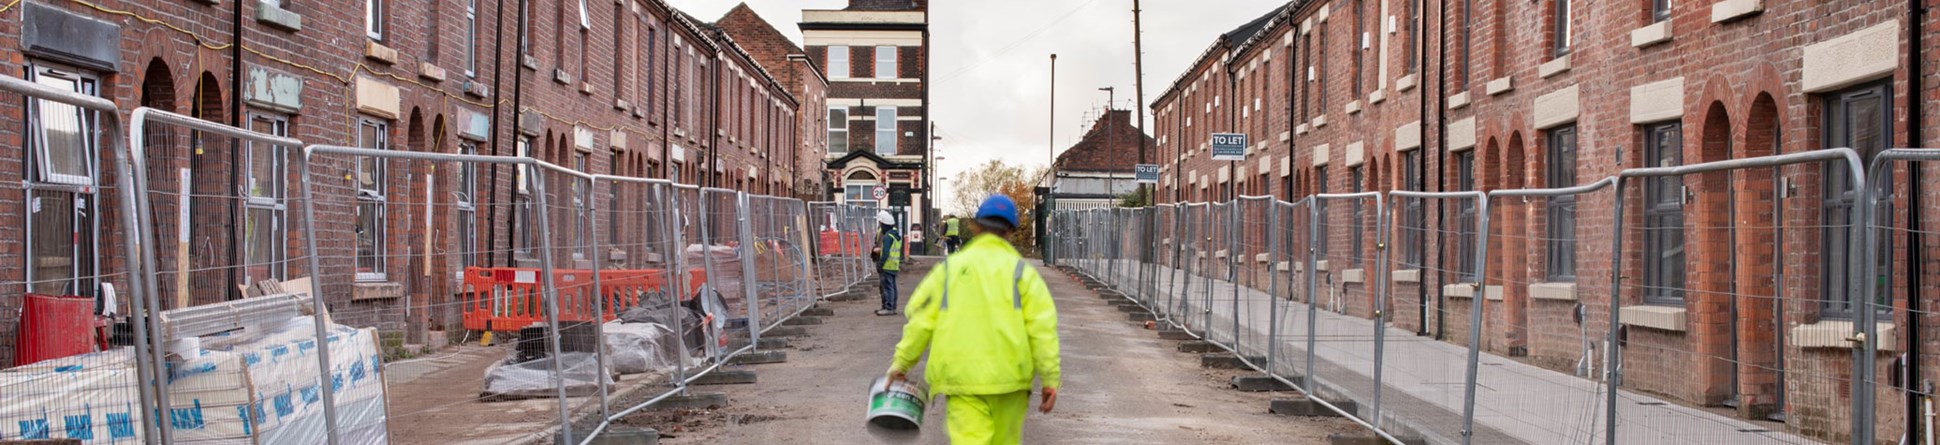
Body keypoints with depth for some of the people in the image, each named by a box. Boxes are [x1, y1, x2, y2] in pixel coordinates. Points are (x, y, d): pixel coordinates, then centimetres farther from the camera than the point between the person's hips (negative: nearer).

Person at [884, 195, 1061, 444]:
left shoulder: (950, 268, 8)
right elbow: (1041, 327, -4)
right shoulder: (1020, 270, 4)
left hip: (961, 376, 0)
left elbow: (921, 319, 4)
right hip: (1009, 376, 1)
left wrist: (902, 362, 14)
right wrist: (1050, 379, -2)